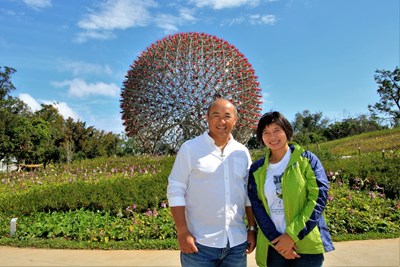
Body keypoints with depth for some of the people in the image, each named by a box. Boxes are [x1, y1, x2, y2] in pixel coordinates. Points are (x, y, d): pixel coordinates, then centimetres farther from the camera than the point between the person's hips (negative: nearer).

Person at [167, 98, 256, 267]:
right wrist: (182, 232, -12)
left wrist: (252, 229, 8)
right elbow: (175, 190, -7)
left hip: (237, 243, 4)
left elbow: (250, 194, 11)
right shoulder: (190, 148, -6)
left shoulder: (242, 152, 6)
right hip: (200, 243, -3)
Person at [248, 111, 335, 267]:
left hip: (307, 246, -2)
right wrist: (275, 239, -11)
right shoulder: (257, 169, 4)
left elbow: (319, 197, -10)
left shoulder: (307, 160, -3)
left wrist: (292, 235, -15)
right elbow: (256, 207, 1)